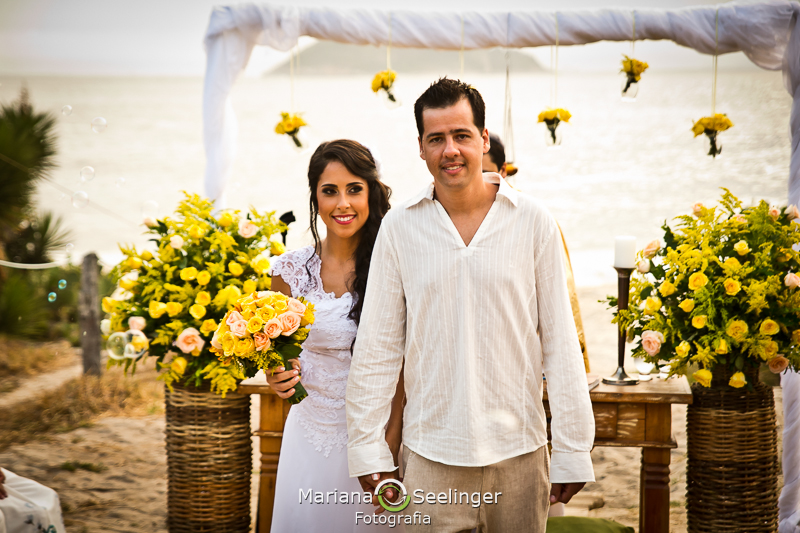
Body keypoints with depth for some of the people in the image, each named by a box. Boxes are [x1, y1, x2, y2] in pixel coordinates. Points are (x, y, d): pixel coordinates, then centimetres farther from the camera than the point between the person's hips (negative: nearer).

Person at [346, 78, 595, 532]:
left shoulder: (533, 222, -2)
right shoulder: (399, 228, 0)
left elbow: (561, 342, 0)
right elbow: (377, 348, 4)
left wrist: (573, 451, -1)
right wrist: (369, 450, 2)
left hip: (520, 451, 0)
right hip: (432, 455, 0)